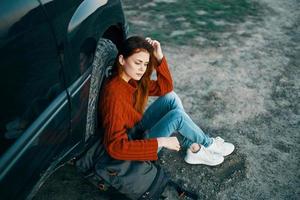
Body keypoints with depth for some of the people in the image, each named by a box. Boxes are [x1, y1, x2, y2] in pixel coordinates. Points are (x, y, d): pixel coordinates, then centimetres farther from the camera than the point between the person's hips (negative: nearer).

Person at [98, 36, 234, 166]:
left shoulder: (131, 79, -5)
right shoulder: (115, 94, -31)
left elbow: (165, 88, 2)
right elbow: (115, 147, -35)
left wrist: (159, 57, -13)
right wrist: (160, 142, -32)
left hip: (136, 130, 9)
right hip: (131, 150, -9)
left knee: (171, 98, -5)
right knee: (177, 115, -20)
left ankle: (194, 148, 1)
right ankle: (209, 145, 8)